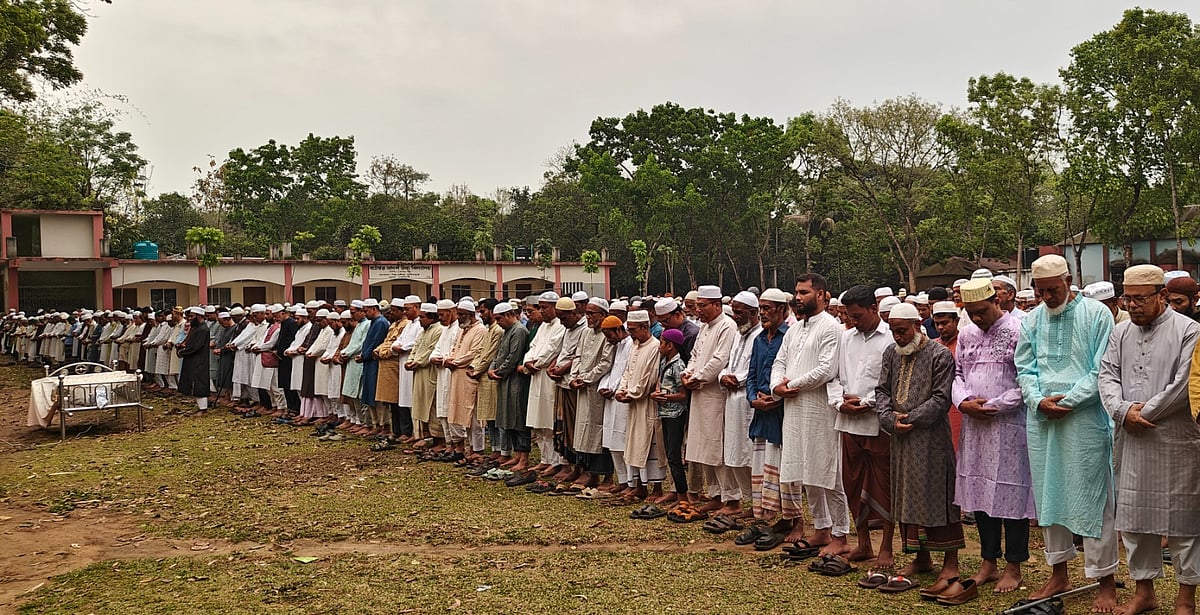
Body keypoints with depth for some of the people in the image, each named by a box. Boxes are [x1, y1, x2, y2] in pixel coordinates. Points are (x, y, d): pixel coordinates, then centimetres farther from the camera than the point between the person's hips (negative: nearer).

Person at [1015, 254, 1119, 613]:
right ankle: (1059, 574, 23)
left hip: (1085, 419, -5)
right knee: (1048, 496, 10)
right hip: (1041, 420, 5)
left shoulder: (1096, 314, -3)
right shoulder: (1032, 320, 10)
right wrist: (1038, 400, -7)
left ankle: (1106, 582, 9)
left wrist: (1067, 401, -13)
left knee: (1092, 499, -2)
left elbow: (1102, 370, -8)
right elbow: (1024, 368, 11)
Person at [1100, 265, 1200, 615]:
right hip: (1131, 442, 5)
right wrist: (1123, 411, -11)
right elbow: (1107, 375, 6)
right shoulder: (1121, 332, 11)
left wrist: (1143, 413, -11)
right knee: (1133, 517, 10)